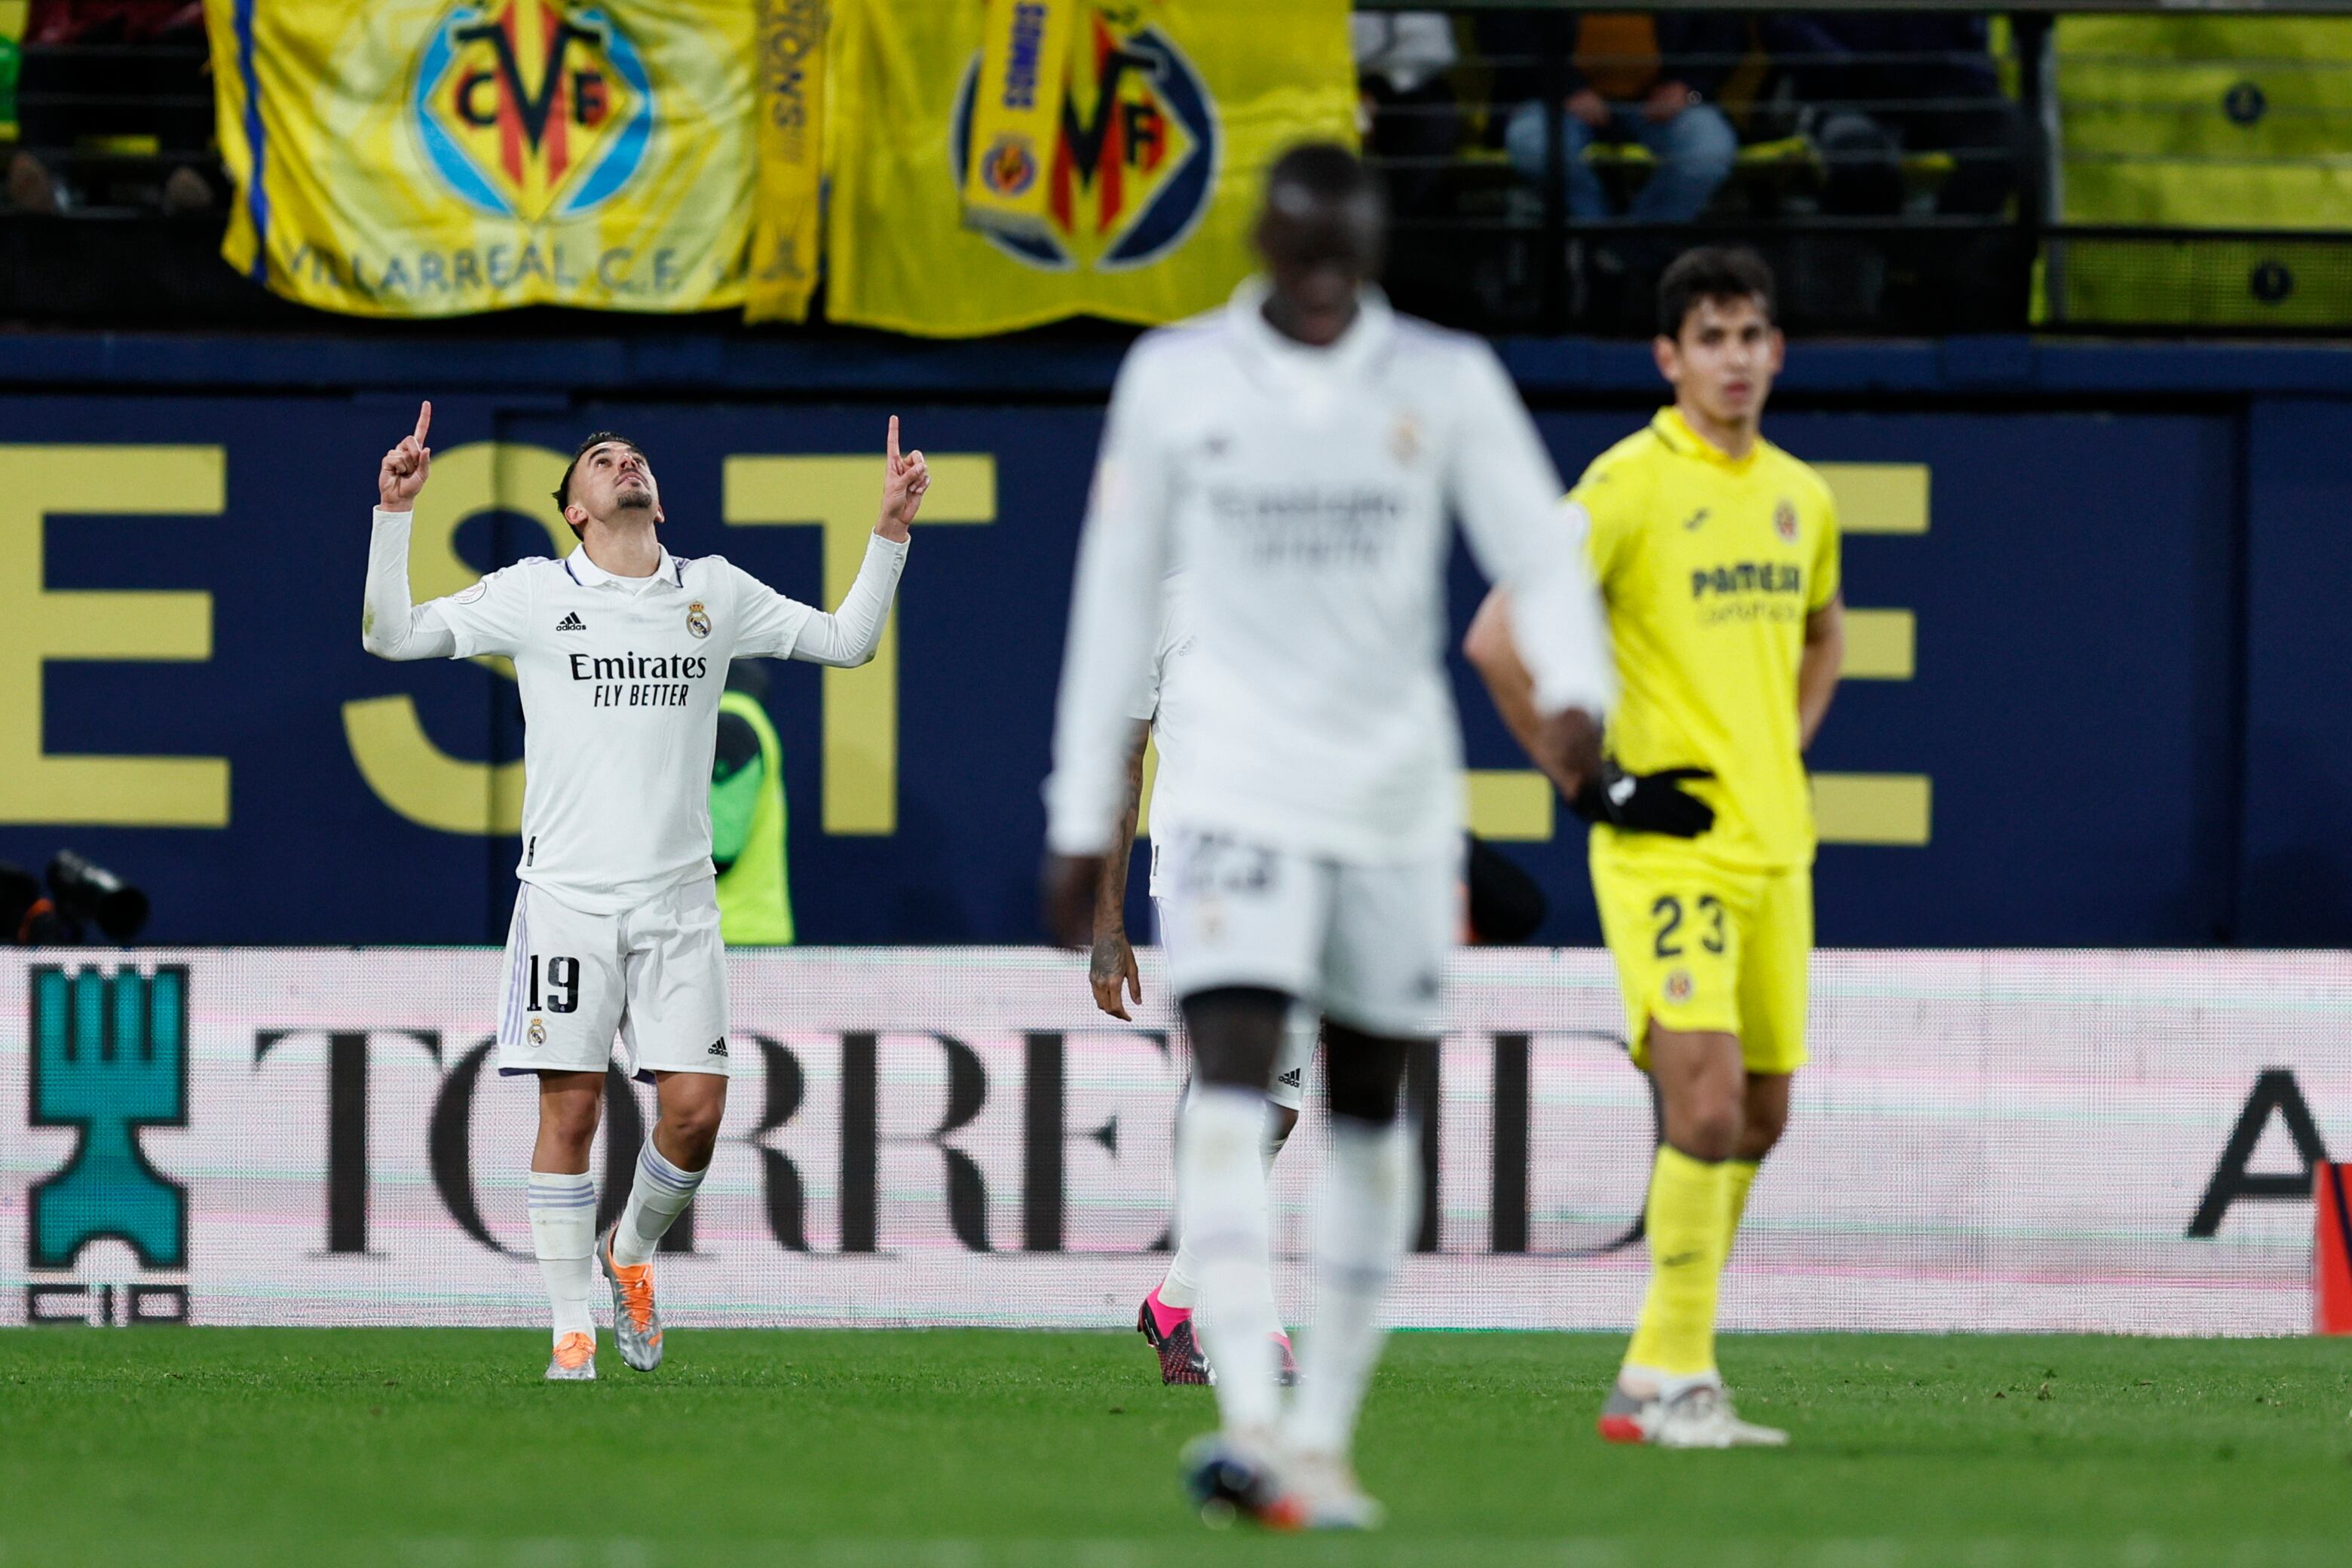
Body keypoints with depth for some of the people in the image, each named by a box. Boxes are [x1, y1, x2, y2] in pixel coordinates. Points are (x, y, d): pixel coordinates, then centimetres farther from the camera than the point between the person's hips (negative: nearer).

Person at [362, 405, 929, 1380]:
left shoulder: (714, 593, 12)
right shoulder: (534, 593, 5)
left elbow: (847, 641, 18)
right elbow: (392, 636, 4)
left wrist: (891, 530, 8)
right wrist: (395, 514, -6)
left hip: (678, 896, 2)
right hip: (568, 891, -2)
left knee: (695, 1110, -5)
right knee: (570, 1108, -5)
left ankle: (630, 1253, 24)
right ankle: (572, 1329, 3)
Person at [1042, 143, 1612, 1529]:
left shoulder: (1450, 383, 2)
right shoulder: (1174, 379, 2)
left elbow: (1542, 559, -4)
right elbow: (1118, 600, 7)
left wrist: (1576, 692, -26)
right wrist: (1082, 817, 7)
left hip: (1398, 792, 2)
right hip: (1241, 781, -2)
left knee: (1369, 1109, 8)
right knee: (1231, 1080, -18)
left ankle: (1326, 1438, 17)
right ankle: (1250, 1419, -29)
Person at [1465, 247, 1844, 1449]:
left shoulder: (1798, 495, 12)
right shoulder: (1630, 484, -10)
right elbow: (1498, 638, -15)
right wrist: (1591, 784, -14)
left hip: (1774, 844, 7)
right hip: (1665, 845, -7)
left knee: (1758, 1120, 8)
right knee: (1706, 1104, -17)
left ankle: (1659, 1379, 17)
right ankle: (1673, 1382, -10)